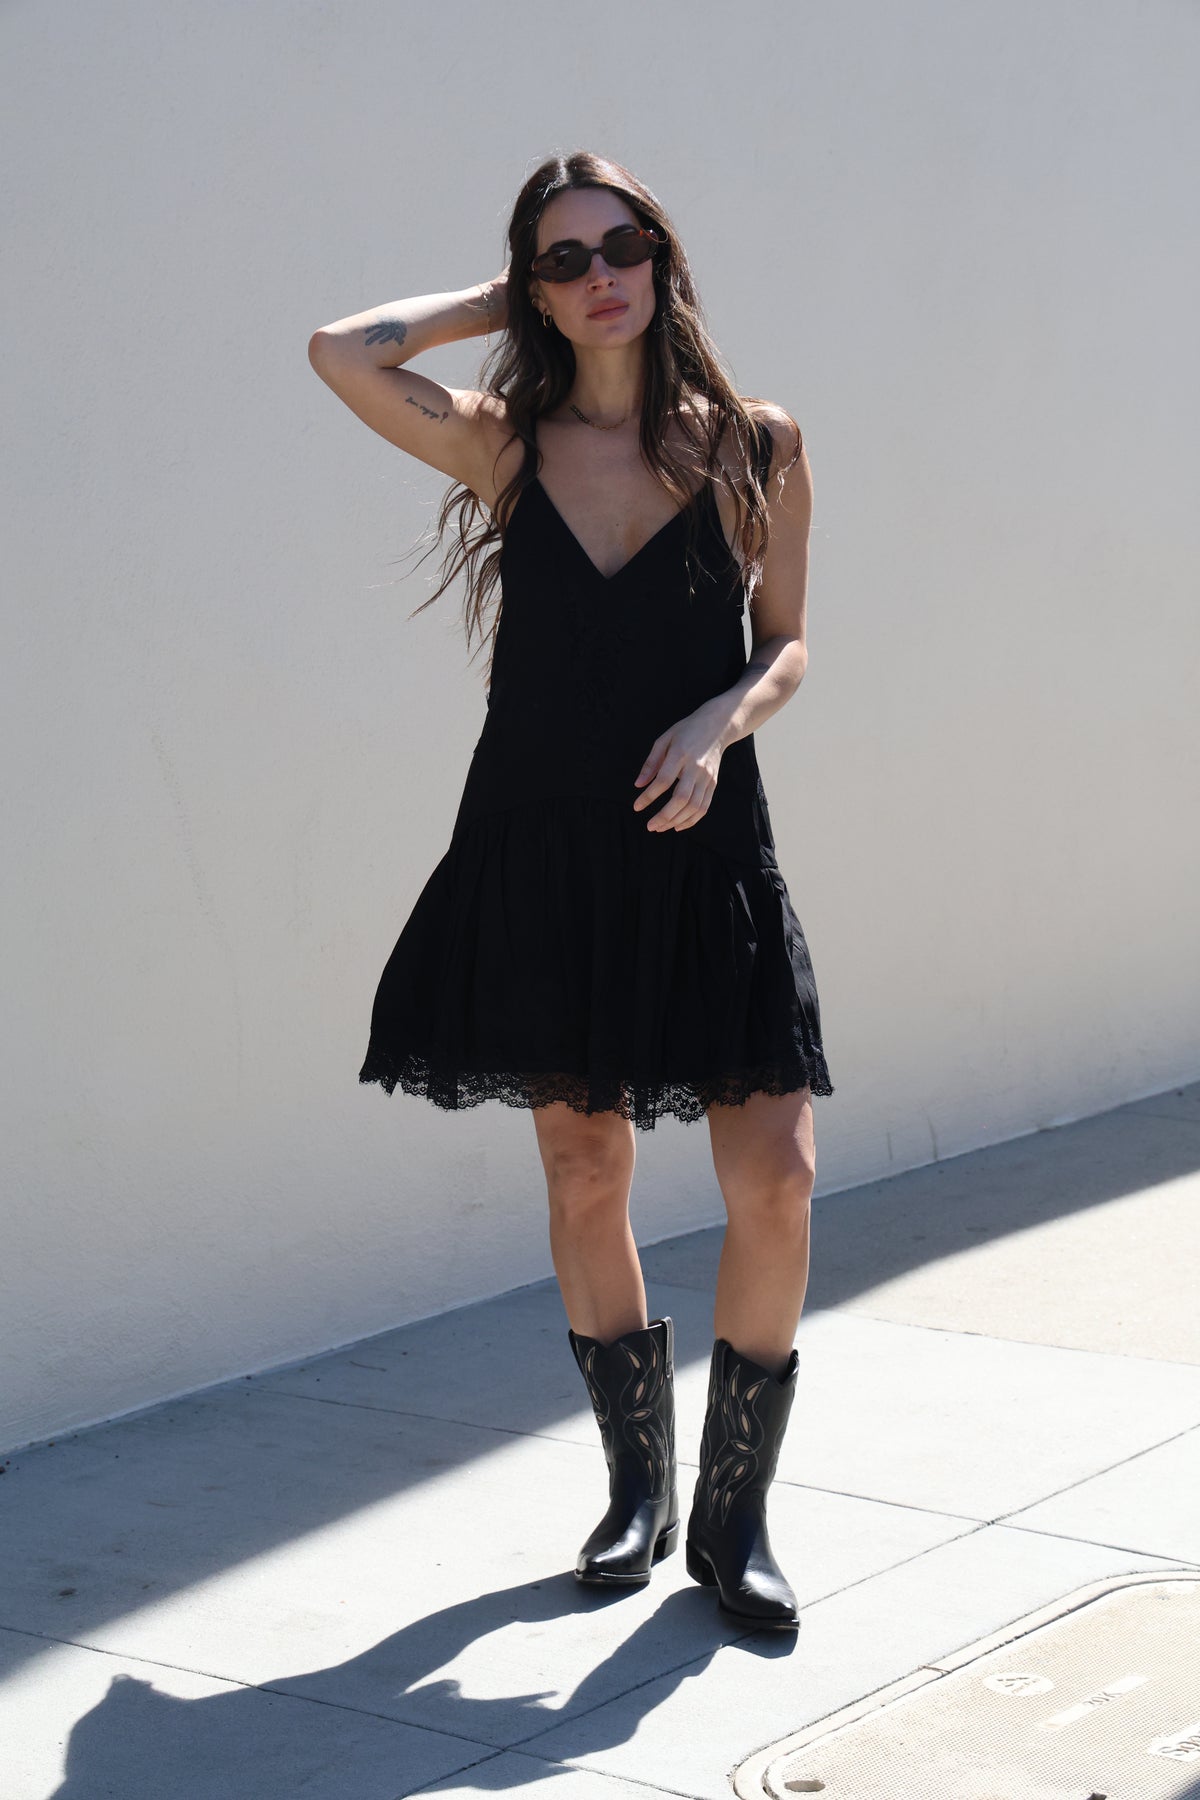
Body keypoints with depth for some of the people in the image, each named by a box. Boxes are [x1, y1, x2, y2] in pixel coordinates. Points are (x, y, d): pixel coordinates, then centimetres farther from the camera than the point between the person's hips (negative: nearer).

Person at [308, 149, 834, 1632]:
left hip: (701, 844, -1)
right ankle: (637, 1491, 25)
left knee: (775, 1180, -10)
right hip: (539, 845, 1)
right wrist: (495, 300, 3)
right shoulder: (508, 443, 4)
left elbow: (786, 644, 7)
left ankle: (732, 1513, 6)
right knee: (584, 1172, 8)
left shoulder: (754, 445, 3)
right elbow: (343, 353, -9)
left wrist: (718, 724, -13)